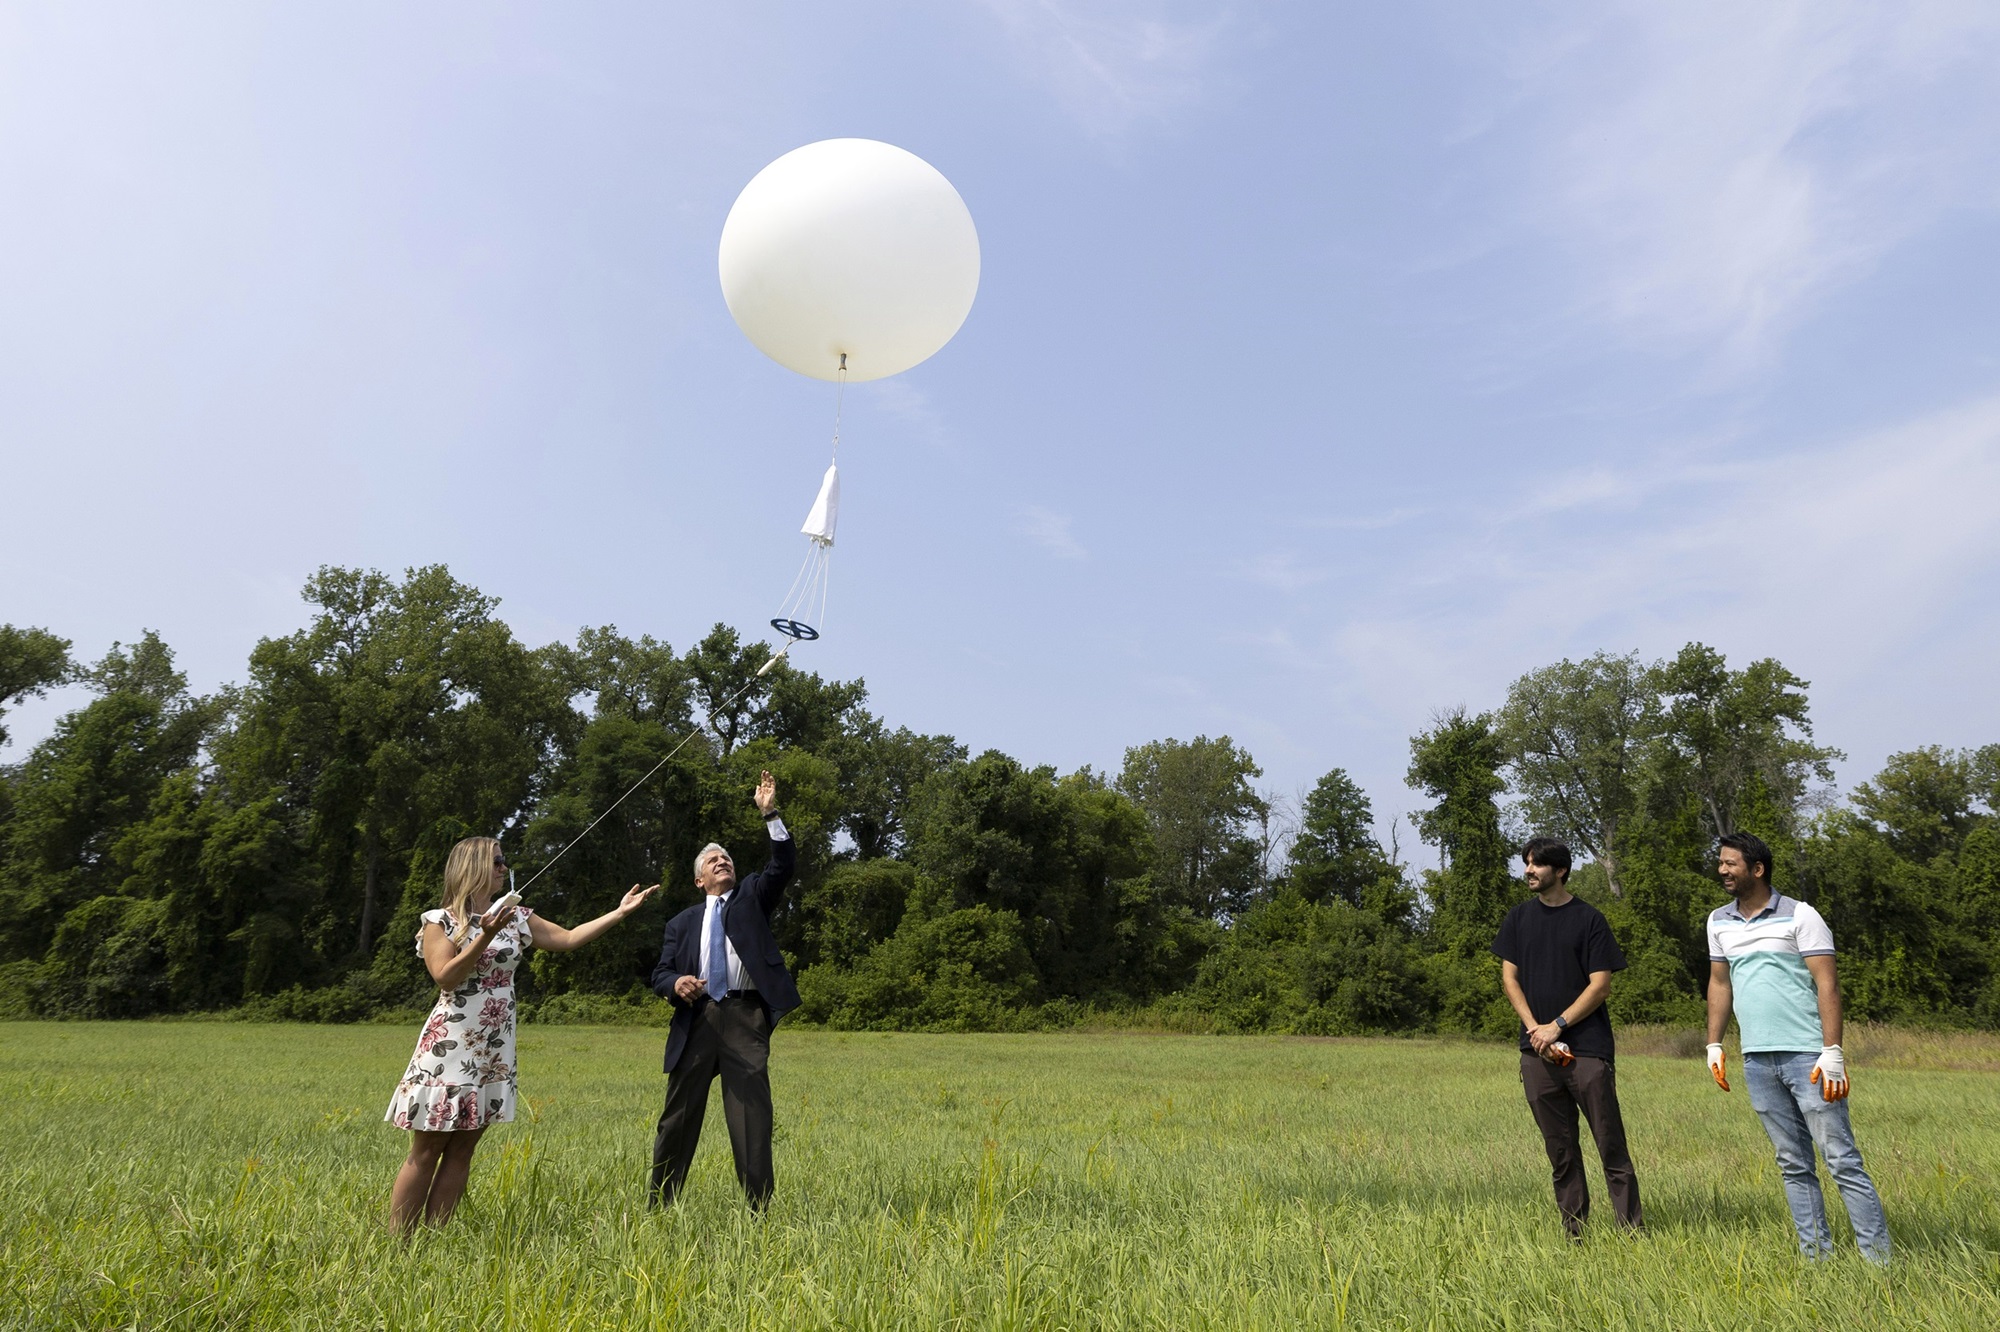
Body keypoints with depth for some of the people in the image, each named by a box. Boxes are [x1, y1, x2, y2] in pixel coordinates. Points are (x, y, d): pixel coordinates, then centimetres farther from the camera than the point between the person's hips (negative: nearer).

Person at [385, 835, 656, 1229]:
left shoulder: (515, 918, 9)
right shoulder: (439, 920, -4)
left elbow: (569, 938, 7)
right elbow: (446, 977, -14)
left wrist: (621, 912, 2)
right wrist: (486, 936, -22)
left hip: (493, 1054, 5)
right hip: (450, 1049, -5)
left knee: (461, 1151, 7)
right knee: (426, 1152, 0)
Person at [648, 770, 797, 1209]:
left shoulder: (752, 897, 15)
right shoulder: (682, 922, 19)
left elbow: (784, 864, 0)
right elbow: (660, 973, 13)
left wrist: (770, 814, -10)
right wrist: (675, 984, -11)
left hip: (746, 1017, -2)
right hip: (696, 1019, 2)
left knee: (753, 1116, -4)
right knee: (679, 1115, 6)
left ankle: (758, 1207, 1)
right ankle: (658, 1205, 18)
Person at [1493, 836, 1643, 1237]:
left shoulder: (1589, 919, -1)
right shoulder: (1519, 917, 10)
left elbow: (1600, 984, -4)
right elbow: (1509, 976, 10)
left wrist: (1557, 1026, -10)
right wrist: (1534, 1028, -2)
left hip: (1588, 1047, -3)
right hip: (1537, 1050, 4)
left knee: (1610, 1141, -2)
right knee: (1559, 1146, 8)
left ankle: (1631, 1225, 7)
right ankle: (1573, 1229, 16)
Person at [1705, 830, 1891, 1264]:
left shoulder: (1800, 916, -5)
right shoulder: (1718, 921, 11)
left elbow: (1827, 984, -10)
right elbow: (1719, 983, 18)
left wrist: (1832, 1052, -16)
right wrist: (1714, 1044, 13)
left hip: (1807, 1056, -5)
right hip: (1756, 1061, 5)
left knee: (1842, 1160, -3)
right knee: (1793, 1165, 10)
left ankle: (1879, 1259, 5)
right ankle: (1817, 1256, 18)